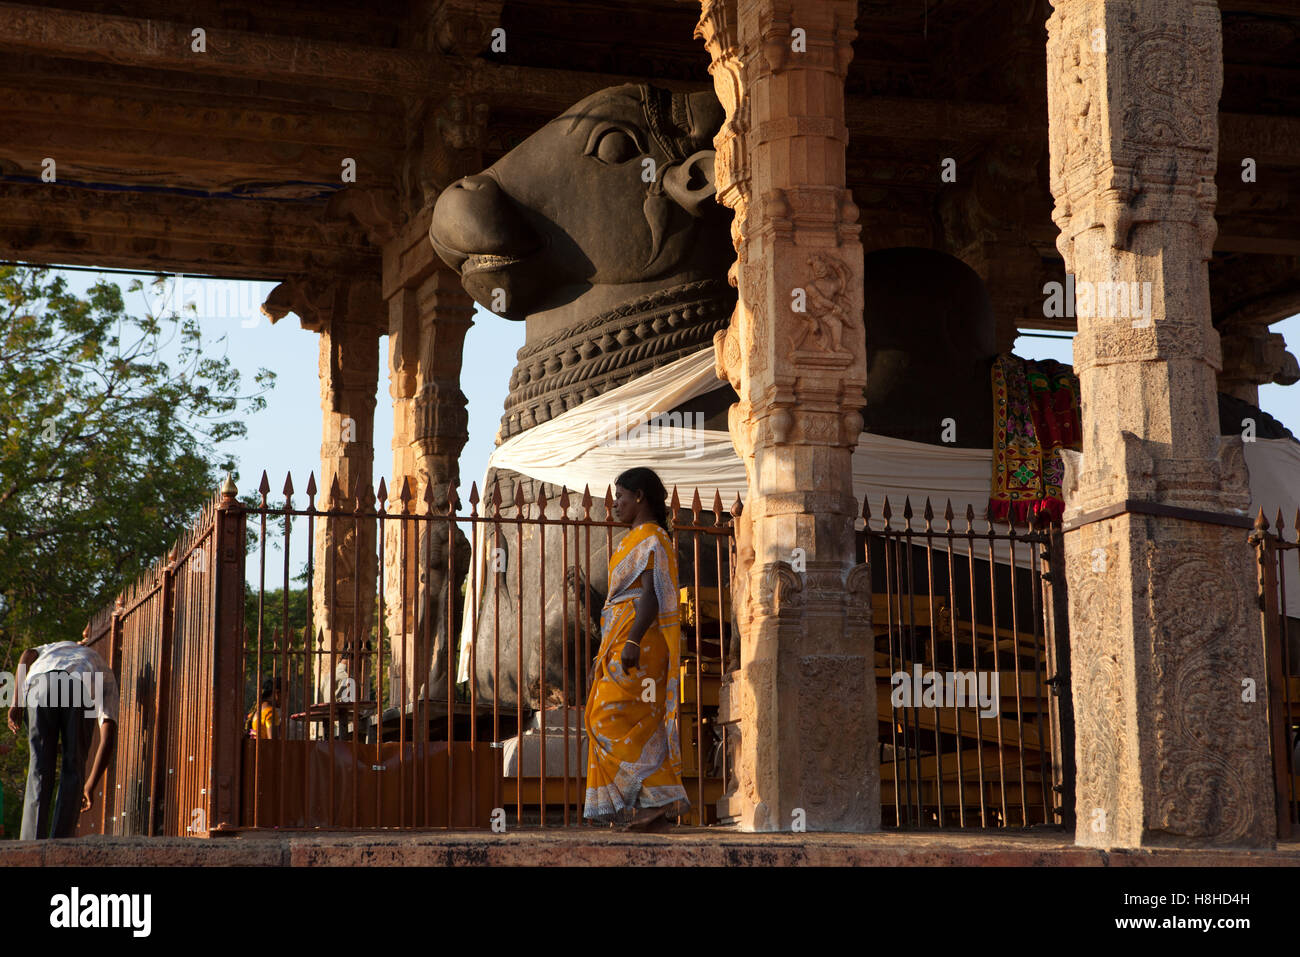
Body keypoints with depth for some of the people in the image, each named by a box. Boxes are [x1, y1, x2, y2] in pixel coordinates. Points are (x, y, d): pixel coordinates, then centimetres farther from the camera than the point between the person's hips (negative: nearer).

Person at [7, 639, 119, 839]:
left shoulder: (53, 647, 47)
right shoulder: (106, 677, 38)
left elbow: (27, 655, 19)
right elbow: (108, 736, 23)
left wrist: (16, 703, 11)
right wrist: (90, 786, 26)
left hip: (41, 682, 1)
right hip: (81, 693, -1)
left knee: (40, 765, 8)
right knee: (73, 769, 11)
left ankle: (32, 841, 0)